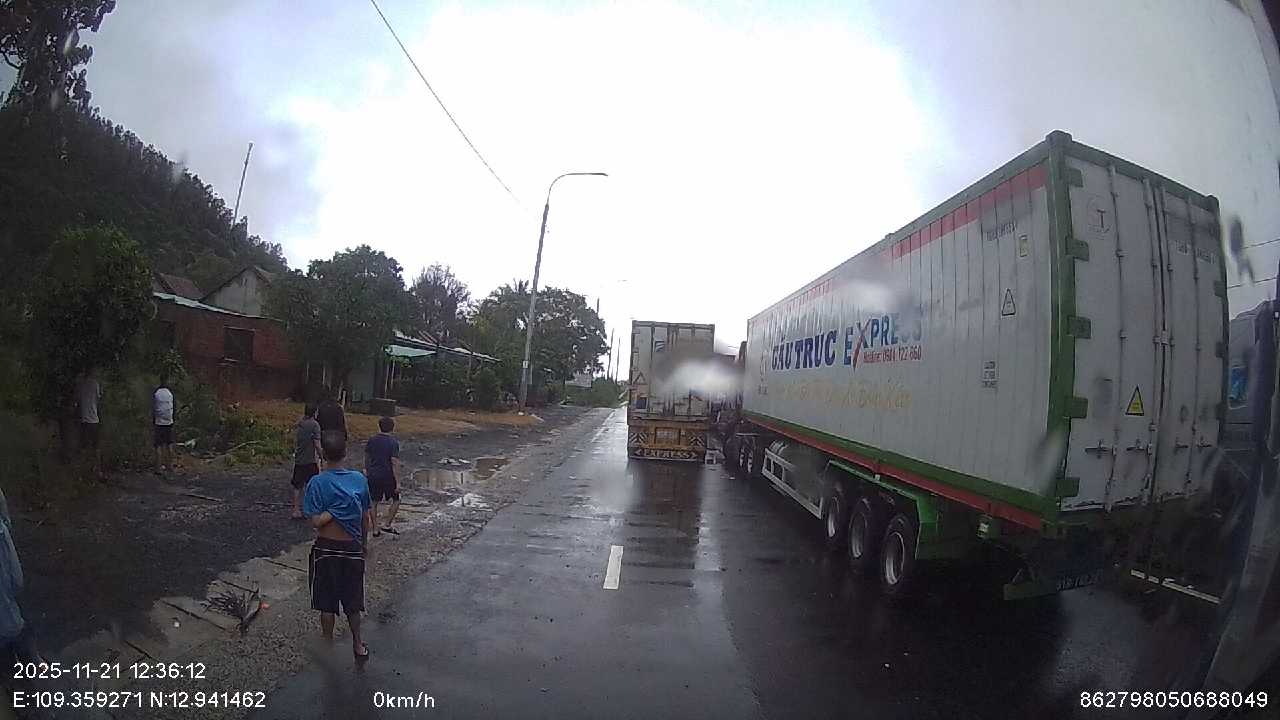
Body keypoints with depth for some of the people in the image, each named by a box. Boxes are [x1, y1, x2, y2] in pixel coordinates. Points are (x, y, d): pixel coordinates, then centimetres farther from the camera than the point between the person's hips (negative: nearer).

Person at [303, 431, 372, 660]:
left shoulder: (317, 483, -15)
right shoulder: (359, 479, -7)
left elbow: (316, 521, -20)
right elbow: (366, 517, 1)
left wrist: (333, 511, -8)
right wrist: (364, 543, 13)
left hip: (326, 549, -2)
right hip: (353, 548, 2)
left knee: (327, 602, 15)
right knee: (352, 600, 18)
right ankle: (358, 646, 28)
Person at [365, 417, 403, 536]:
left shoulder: (372, 440, 2)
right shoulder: (393, 442, -13)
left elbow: (367, 457, 14)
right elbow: (395, 463, -16)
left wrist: (367, 470, 30)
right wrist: (397, 482, -14)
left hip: (373, 476, 4)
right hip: (388, 476, -4)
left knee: (374, 502, 13)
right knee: (396, 499, 15)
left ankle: (375, 529, 17)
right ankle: (387, 525, 10)